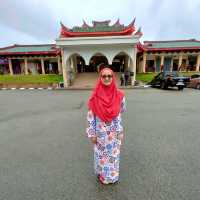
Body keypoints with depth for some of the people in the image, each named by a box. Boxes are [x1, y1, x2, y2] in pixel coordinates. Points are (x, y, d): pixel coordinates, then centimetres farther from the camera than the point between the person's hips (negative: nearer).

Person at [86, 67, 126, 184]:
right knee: (101, 155, 18)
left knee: (114, 154, 20)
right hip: (101, 132, -1)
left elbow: (121, 111, 4)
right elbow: (90, 116, -9)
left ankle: (113, 175, 47)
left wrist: (121, 132, 7)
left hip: (114, 133, 2)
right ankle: (102, 175, 46)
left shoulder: (119, 95, -10)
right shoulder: (95, 96, -14)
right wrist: (92, 134, -6)